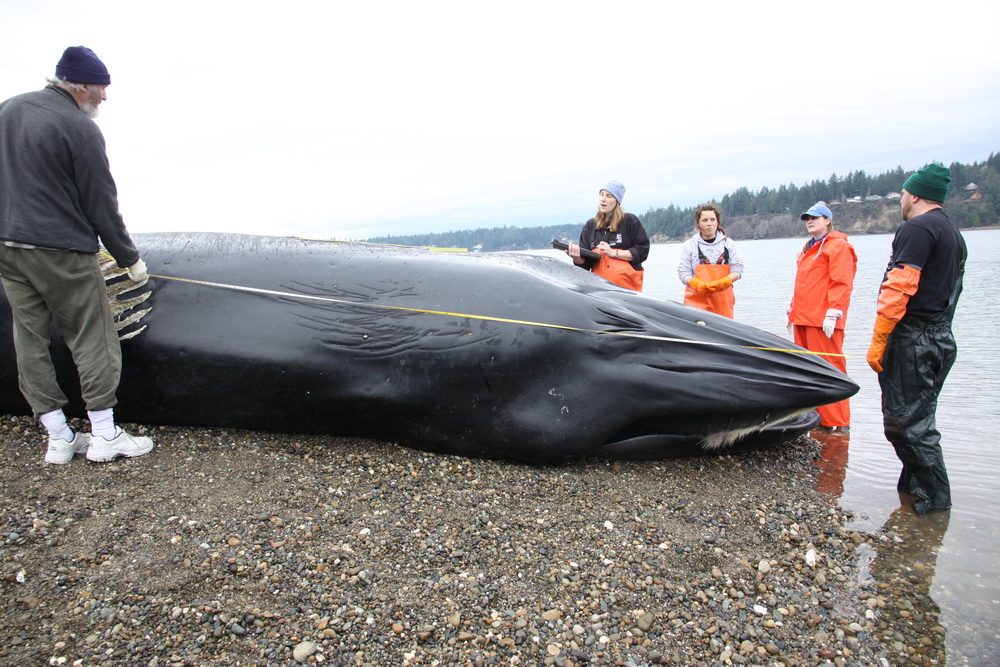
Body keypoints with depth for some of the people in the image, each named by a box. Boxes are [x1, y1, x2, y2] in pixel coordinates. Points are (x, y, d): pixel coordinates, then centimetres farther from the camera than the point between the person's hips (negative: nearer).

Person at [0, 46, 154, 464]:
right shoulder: (80, 128, -12)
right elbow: (101, 205, -11)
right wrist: (129, 258, -2)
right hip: (60, 250, -8)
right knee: (92, 337, 3)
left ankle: (58, 438, 17)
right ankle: (103, 436, 9)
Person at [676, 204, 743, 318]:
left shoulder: (728, 243, 13)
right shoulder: (689, 245, 7)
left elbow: (737, 270, 7)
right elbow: (683, 273, 1)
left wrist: (722, 283, -12)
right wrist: (697, 284, -19)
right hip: (697, 301, -2)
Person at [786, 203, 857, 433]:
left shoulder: (838, 246, -3)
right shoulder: (808, 248, 22)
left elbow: (842, 284, -12)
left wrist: (832, 314, -19)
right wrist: (792, 312, 20)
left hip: (822, 319, -9)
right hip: (803, 319, 9)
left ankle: (837, 422, -1)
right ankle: (816, 416, 18)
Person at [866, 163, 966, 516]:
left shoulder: (917, 228, -13)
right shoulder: (954, 235, 19)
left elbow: (899, 289, -20)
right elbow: (945, 291, 21)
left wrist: (878, 341, -18)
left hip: (913, 340, -10)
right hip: (942, 339, 10)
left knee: (905, 421, -3)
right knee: (919, 418, 17)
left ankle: (934, 498, 3)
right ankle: (915, 485, 25)